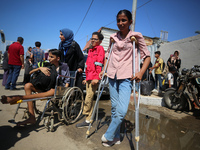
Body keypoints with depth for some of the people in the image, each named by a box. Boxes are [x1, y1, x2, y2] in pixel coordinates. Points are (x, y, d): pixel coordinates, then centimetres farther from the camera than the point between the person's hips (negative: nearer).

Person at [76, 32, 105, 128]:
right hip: (88, 78, 8)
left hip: (94, 78, -8)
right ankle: (89, 120, 20)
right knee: (89, 99, 10)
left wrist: (96, 78, -18)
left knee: (88, 98, -8)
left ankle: (87, 120, 3)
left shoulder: (100, 48, 0)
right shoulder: (90, 50, 23)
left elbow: (99, 64, -11)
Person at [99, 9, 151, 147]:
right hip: (113, 76, 4)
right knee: (114, 108, 9)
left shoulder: (136, 36, 1)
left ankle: (108, 136, 9)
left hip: (126, 77, -3)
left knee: (122, 110, -14)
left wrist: (141, 72, -14)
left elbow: (147, 56, 1)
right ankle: (116, 137, 25)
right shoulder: (113, 37, 12)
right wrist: (104, 70, 13)